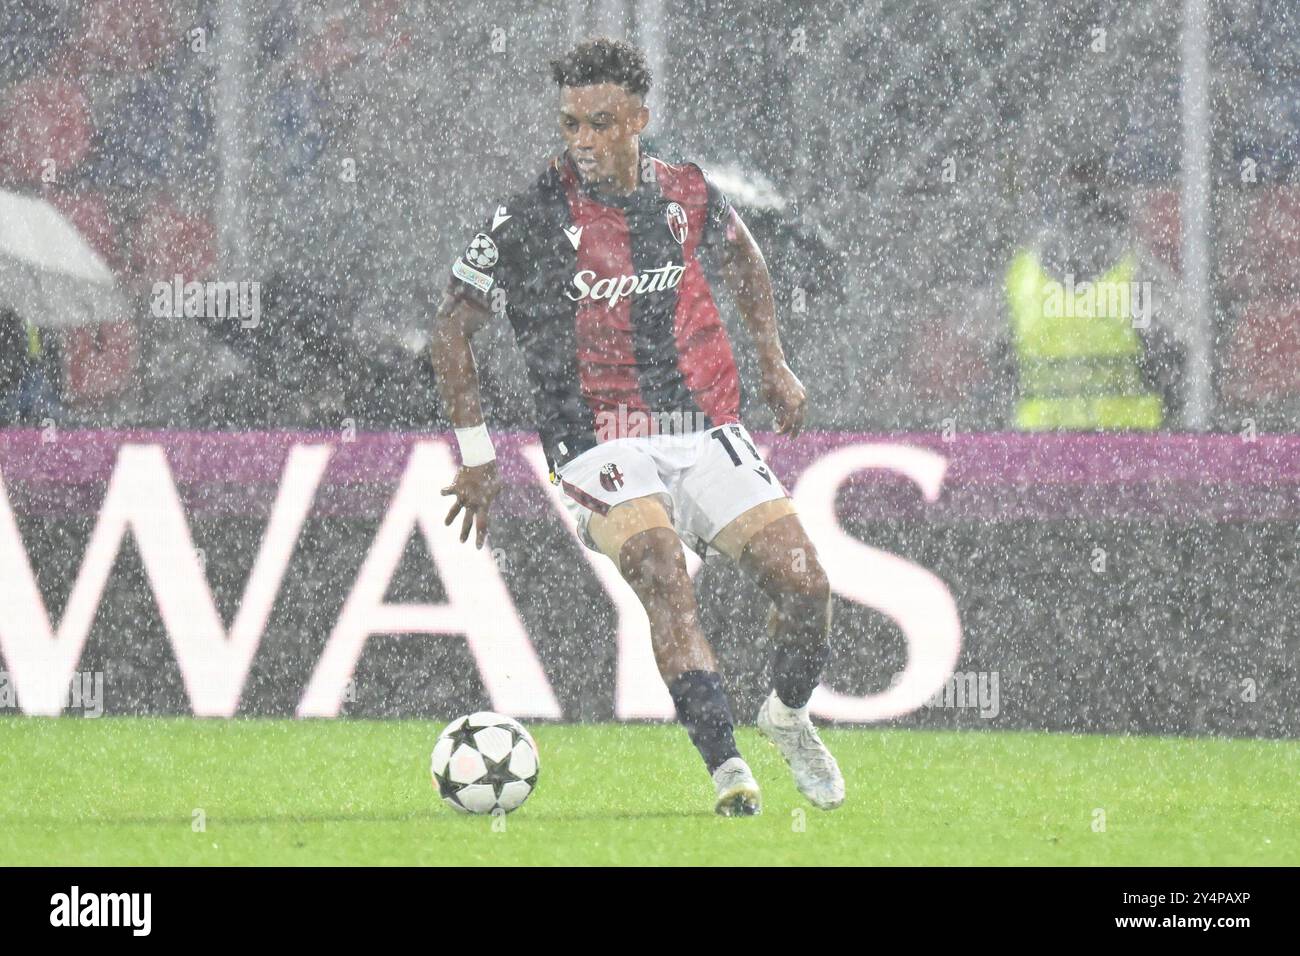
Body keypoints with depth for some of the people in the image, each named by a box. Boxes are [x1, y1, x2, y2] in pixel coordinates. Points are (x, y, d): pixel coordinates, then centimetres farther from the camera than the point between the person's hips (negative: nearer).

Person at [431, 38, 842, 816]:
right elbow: (454, 324, 3)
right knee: (664, 576, -29)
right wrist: (477, 455, 1)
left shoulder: (689, 197, 2)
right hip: (603, 450, -4)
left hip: (707, 432, 4)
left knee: (805, 583, -7)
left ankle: (789, 715, 24)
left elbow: (741, 254, 27)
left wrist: (776, 365, 24)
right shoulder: (532, 219, -8)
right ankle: (727, 768, -33)